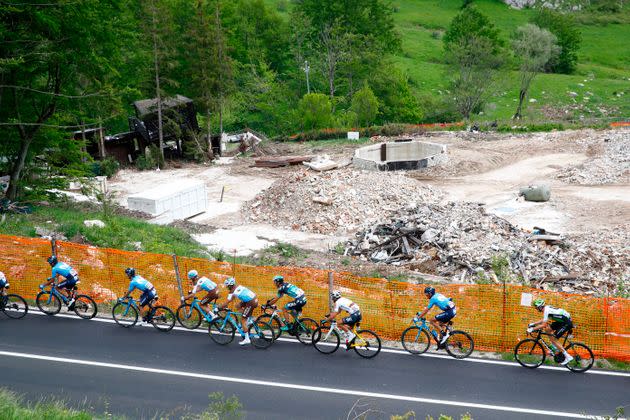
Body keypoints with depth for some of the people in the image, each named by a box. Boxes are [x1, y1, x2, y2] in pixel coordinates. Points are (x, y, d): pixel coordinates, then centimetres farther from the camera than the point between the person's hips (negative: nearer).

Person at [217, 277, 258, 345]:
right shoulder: (239, 286, 15)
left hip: (251, 303, -8)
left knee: (243, 320, 0)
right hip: (255, 299, 8)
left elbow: (226, 304, -7)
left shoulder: (232, 293, -7)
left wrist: (218, 308, 8)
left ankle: (247, 339, 0)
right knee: (239, 306, 25)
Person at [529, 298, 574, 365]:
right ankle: (555, 348, 15)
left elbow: (543, 325, -24)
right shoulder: (547, 308, 8)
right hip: (562, 320, 9)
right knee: (547, 329, 8)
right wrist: (533, 324, 19)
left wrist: (532, 329, -18)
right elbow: (543, 320, 24)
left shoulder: (546, 310, -21)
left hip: (567, 323, -9)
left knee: (553, 339, -9)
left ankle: (568, 357, -6)